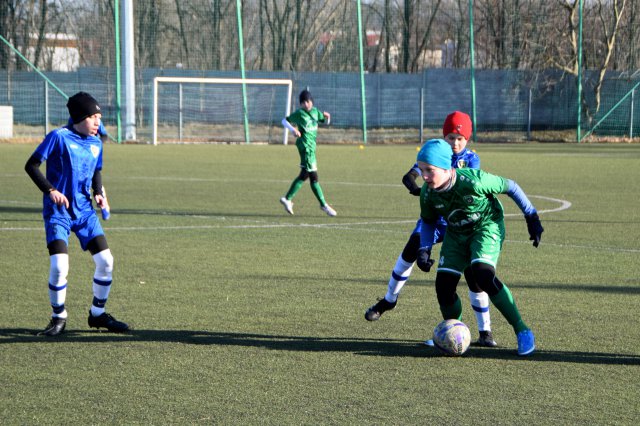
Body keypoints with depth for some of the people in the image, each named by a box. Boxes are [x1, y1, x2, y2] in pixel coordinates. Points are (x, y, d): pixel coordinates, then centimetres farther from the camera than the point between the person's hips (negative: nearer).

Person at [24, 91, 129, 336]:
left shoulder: (96, 143, 6)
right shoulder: (59, 137, -12)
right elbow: (31, 165, -11)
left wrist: (98, 192, 3)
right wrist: (50, 190, -22)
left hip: (84, 211, 6)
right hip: (58, 212, -6)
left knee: (105, 261, -2)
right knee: (59, 265, -18)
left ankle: (98, 314, 16)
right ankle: (59, 318, 4)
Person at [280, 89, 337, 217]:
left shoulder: (315, 111, 11)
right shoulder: (299, 113, -6)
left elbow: (325, 121, 23)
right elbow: (285, 121, -2)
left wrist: (327, 117, 0)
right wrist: (293, 129, -19)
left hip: (312, 145, 8)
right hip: (305, 145, -8)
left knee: (304, 175, 9)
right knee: (313, 176, -7)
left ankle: (287, 199, 15)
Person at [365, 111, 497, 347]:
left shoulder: (471, 159, -4)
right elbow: (409, 176, -14)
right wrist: (416, 188, -37)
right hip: (434, 217, 1)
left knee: (472, 272, -10)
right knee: (411, 249, -22)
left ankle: (485, 331, 0)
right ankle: (389, 300, 2)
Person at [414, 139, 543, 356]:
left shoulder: (473, 181, -33)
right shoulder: (428, 193, -17)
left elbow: (509, 186, -16)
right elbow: (428, 222, 5)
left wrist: (532, 218, -9)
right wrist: (424, 250, -10)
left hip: (487, 226, -5)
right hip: (456, 234, 5)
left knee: (483, 276, -28)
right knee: (443, 286, -9)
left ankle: (522, 331, -14)